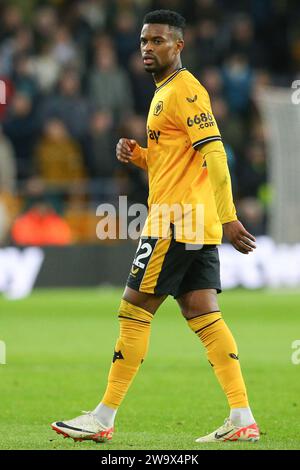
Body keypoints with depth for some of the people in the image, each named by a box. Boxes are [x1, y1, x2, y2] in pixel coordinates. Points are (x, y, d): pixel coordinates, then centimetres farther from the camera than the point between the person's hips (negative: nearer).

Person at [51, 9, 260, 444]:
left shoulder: (183, 90, -11)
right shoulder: (166, 92, 20)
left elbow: (214, 153, -20)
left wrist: (228, 217, -26)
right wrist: (138, 155, 9)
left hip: (174, 224, -10)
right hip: (200, 228, 10)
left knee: (134, 311, -5)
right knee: (203, 315, 4)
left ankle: (103, 420, 0)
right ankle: (243, 420, -1)